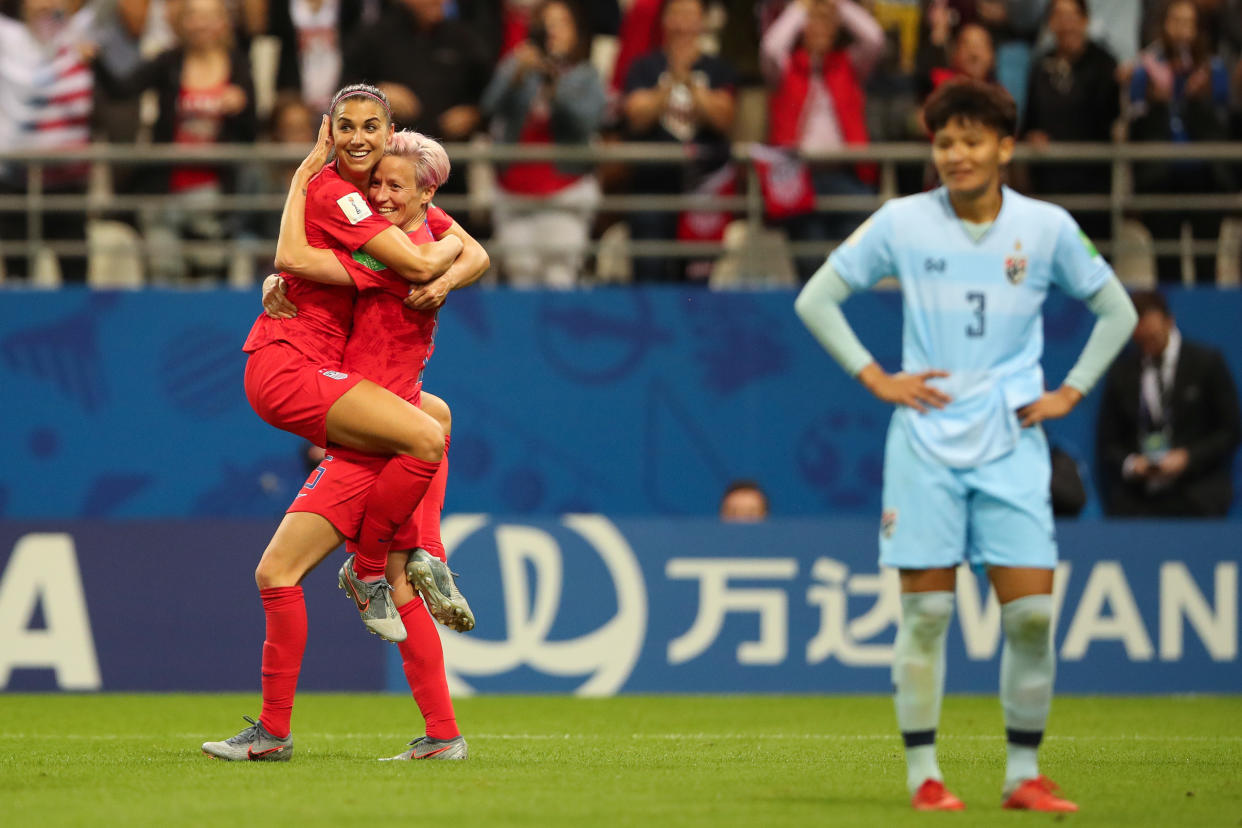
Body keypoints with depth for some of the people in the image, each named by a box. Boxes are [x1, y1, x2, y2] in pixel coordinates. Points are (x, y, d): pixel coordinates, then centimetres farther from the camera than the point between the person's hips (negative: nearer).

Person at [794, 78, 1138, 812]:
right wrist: (875, 378, 0)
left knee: (1031, 613, -5)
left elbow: (1117, 310, 15)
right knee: (927, 613, -2)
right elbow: (816, 299, 8)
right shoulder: (902, 223, -1)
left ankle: (1024, 773, 6)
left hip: (1012, 445, 1)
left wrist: (1071, 392, 6)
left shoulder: (1046, 227, 2)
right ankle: (923, 773, 6)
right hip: (926, 442, -1)